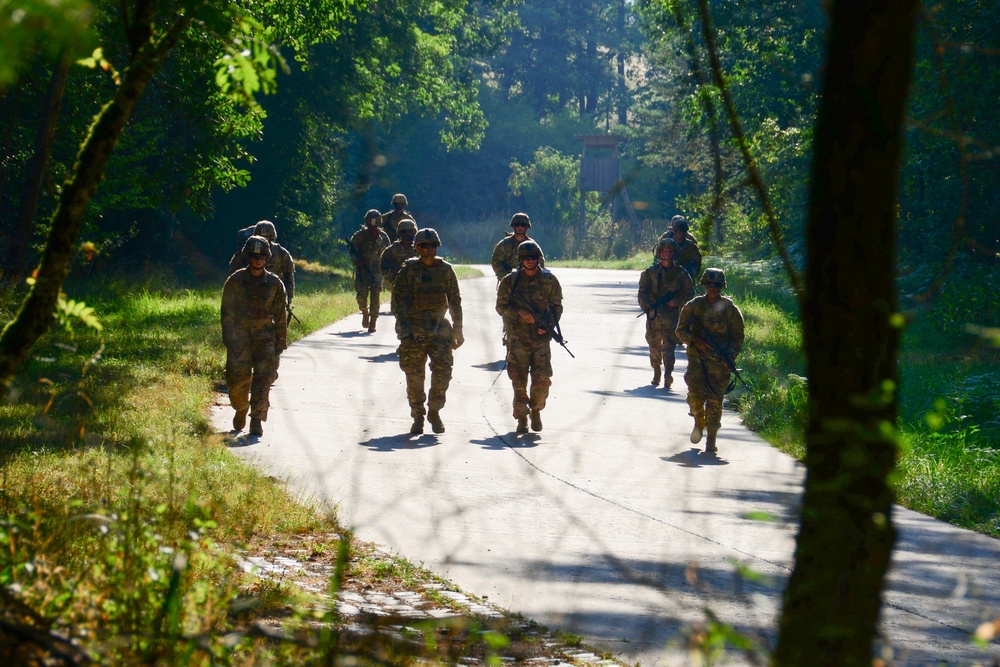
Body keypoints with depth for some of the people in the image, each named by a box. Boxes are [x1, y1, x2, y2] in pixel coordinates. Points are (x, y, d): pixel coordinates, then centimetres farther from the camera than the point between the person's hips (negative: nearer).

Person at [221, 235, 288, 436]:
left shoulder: (274, 284, 3)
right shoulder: (235, 281, 0)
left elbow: (280, 315, 9)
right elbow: (227, 313, 1)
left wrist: (281, 342, 7)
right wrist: (229, 341, -6)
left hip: (265, 336, 0)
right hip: (240, 335, 0)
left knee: (263, 378, -10)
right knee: (237, 378, -3)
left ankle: (257, 421, -7)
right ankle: (240, 410, 26)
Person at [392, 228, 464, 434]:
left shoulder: (445, 270, 5)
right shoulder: (408, 270, -2)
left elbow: (455, 301, 10)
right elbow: (399, 301, -5)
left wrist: (458, 330, 7)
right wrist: (404, 328, -16)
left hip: (439, 327, 1)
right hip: (414, 329, -1)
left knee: (443, 371, -10)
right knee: (414, 376, 0)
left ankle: (435, 412, 7)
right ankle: (417, 417, 13)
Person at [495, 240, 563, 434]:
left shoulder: (549, 281, 3)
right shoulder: (510, 281, 0)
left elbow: (556, 306, 8)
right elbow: (501, 306, 2)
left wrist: (549, 325, -9)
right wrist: (520, 313, -15)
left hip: (541, 338, 0)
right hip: (517, 338, 0)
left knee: (543, 379, -8)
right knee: (519, 381, -2)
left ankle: (536, 410, 17)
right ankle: (521, 418, 11)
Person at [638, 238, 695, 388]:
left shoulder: (680, 273, 5)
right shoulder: (650, 272, 5)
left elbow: (690, 292, 10)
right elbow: (642, 293, 2)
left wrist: (677, 301, -7)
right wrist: (648, 308, -13)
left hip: (671, 315, -2)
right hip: (654, 314, 2)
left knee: (668, 346, -11)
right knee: (654, 346, 8)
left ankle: (668, 375, -18)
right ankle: (656, 374, 19)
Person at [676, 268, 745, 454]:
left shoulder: (730, 309, 3)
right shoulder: (693, 306, 5)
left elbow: (738, 335, 5)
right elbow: (681, 330, 7)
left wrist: (731, 354, -12)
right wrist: (694, 339, -12)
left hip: (720, 361, -1)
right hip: (697, 356, 1)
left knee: (715, 399, -5)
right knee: (695, 393, -12)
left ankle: (711, 440, 0)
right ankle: (699, 422, 19)